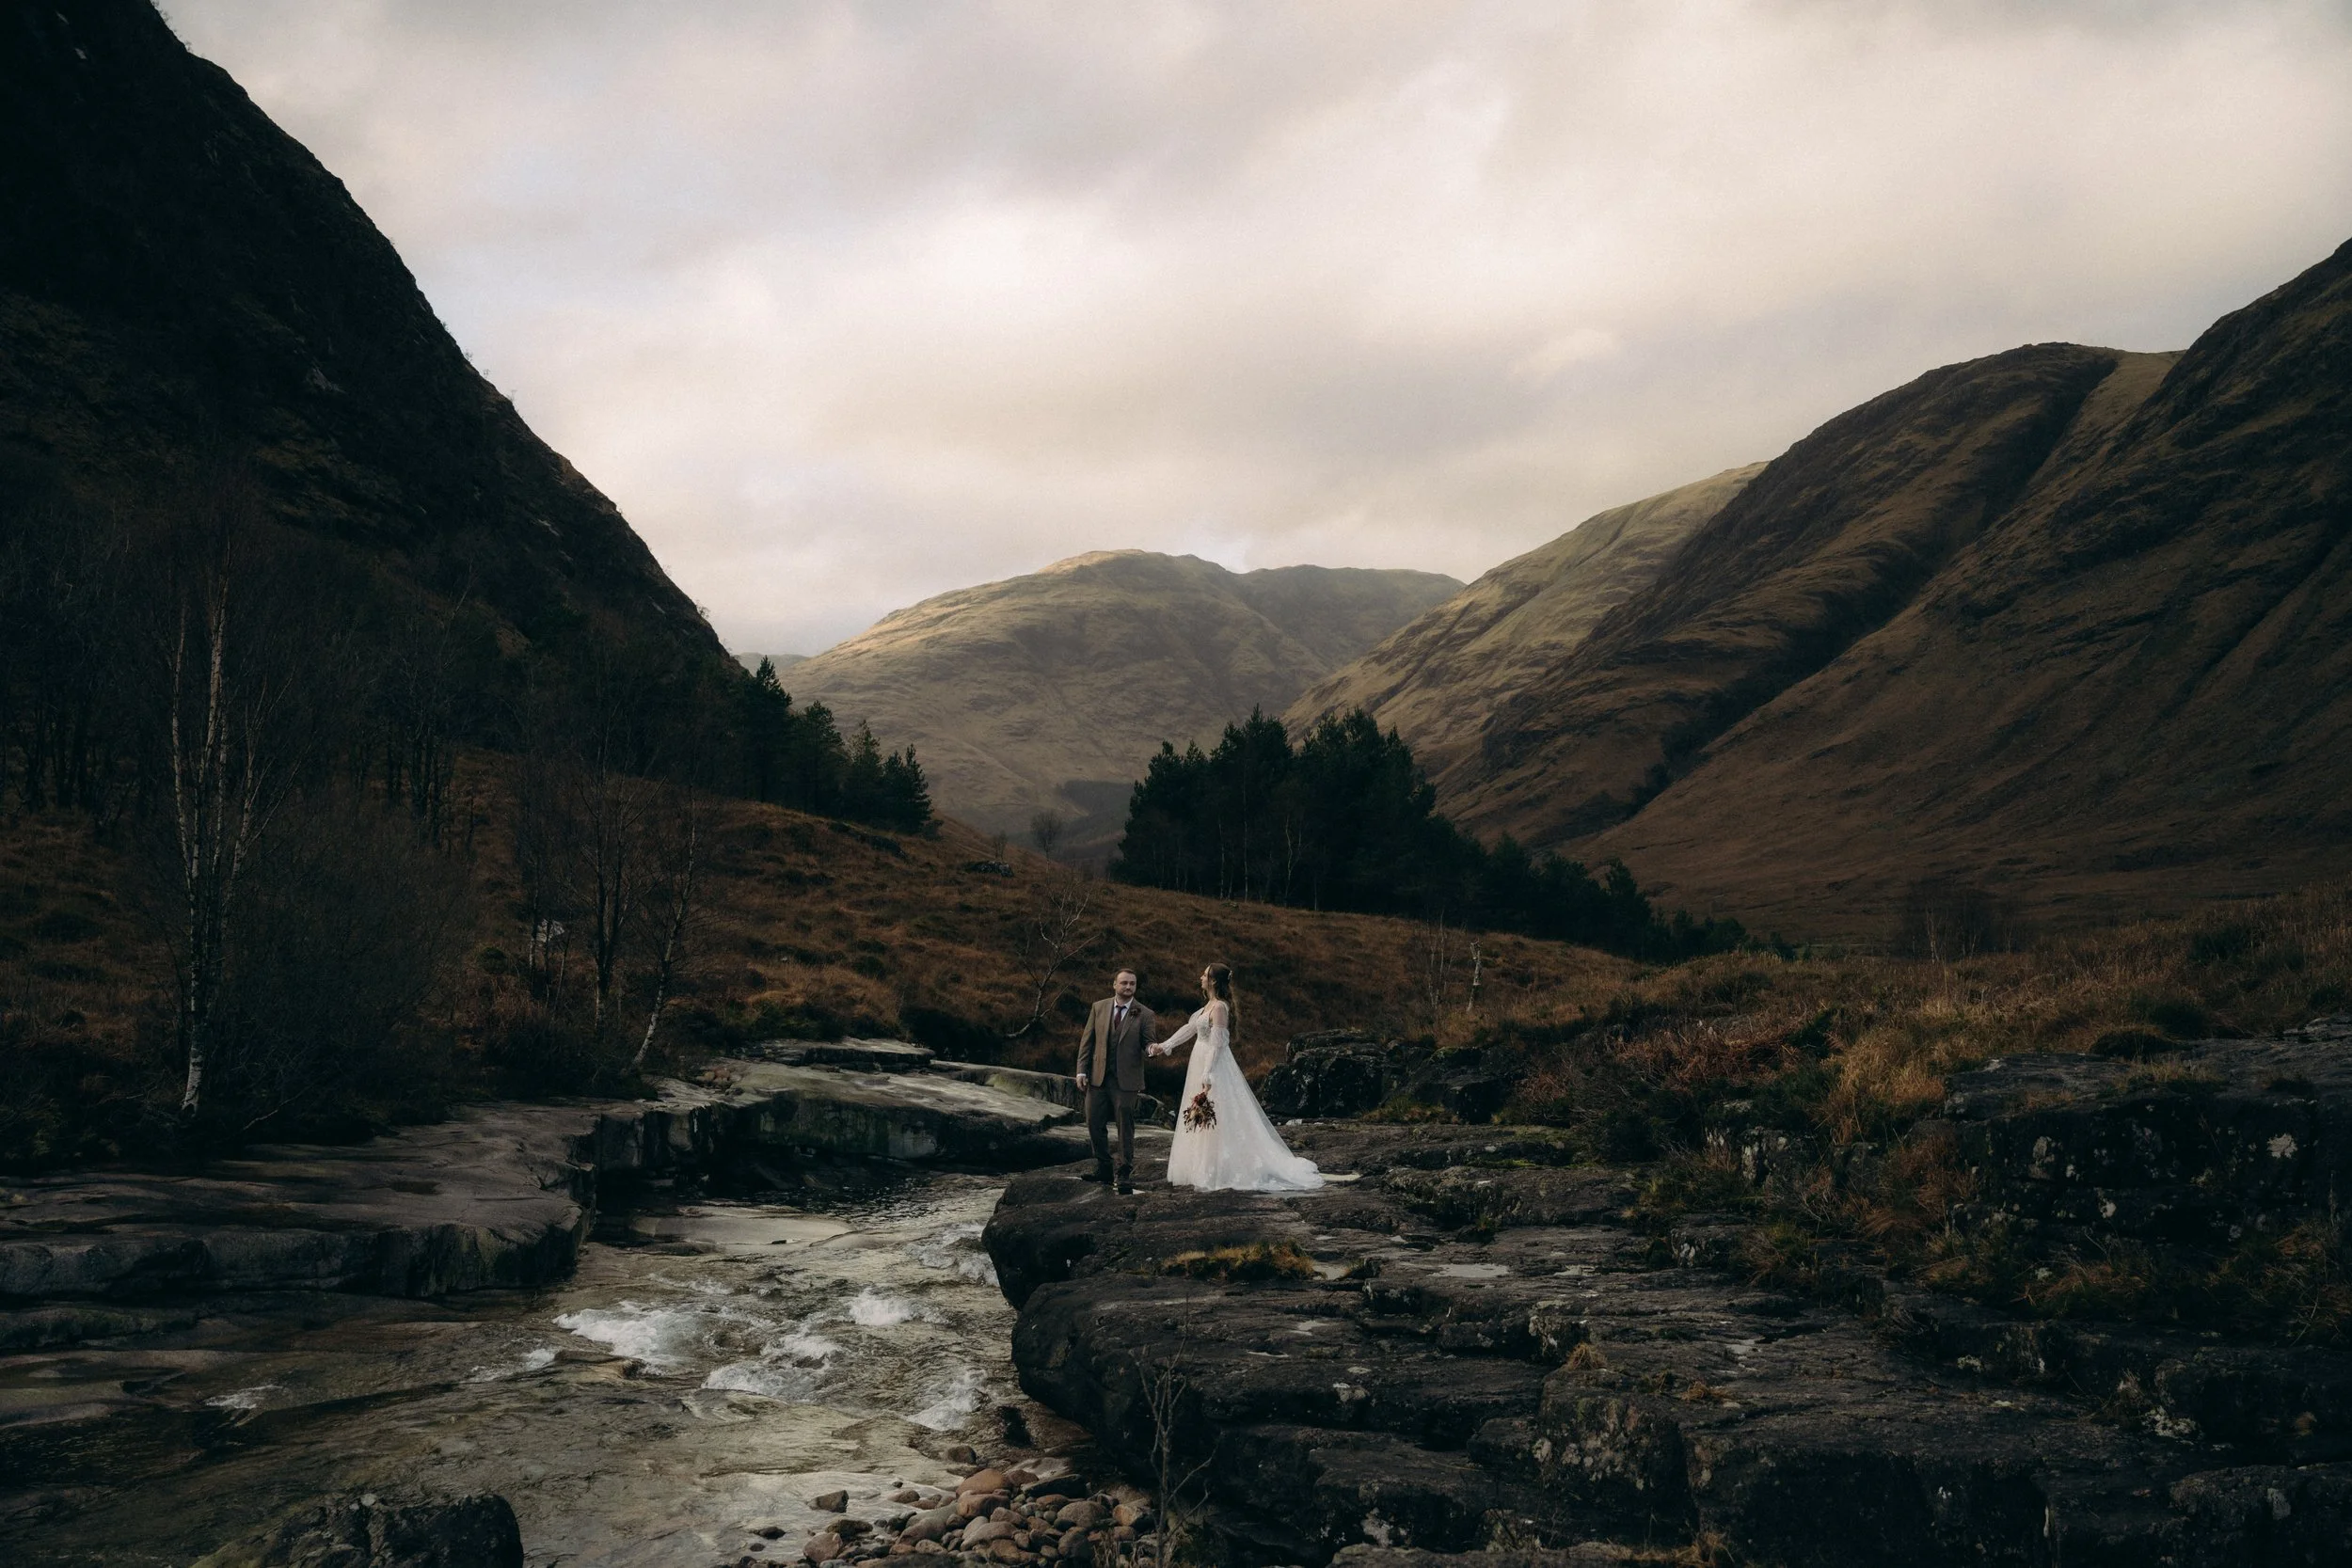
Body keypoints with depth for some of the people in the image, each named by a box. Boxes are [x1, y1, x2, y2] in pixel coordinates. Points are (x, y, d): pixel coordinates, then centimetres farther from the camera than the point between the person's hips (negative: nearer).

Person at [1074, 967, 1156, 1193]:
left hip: (1126, 1079, -3)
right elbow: (1087, 1041, 7)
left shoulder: (1144, 1014, -1)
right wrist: (1082, 1071, 1)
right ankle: (1103, 1170, 22)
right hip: (1097, 1076, 3)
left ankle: (1125, 1174, 7)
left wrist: (1151, 1047, -24)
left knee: (1125, 1126, 0)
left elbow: (1148, 1043, 1)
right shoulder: (1098, 1008, 6)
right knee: (1095, 1124, 7)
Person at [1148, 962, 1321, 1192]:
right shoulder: (1209, 1005, 12)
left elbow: (1217, 1044, -20)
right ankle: (1206, 1171, 18)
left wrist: (1207, 1076, -21)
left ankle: (1223, 1175, -1)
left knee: (1217, 1120, -5)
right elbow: (1189, 1028, 20)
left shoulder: (1219, 1007, -17)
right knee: (1205, 1123, 12)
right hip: (1202, 1064, 10)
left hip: (1215, 1067, -10)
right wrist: (1164, 1046, 18)